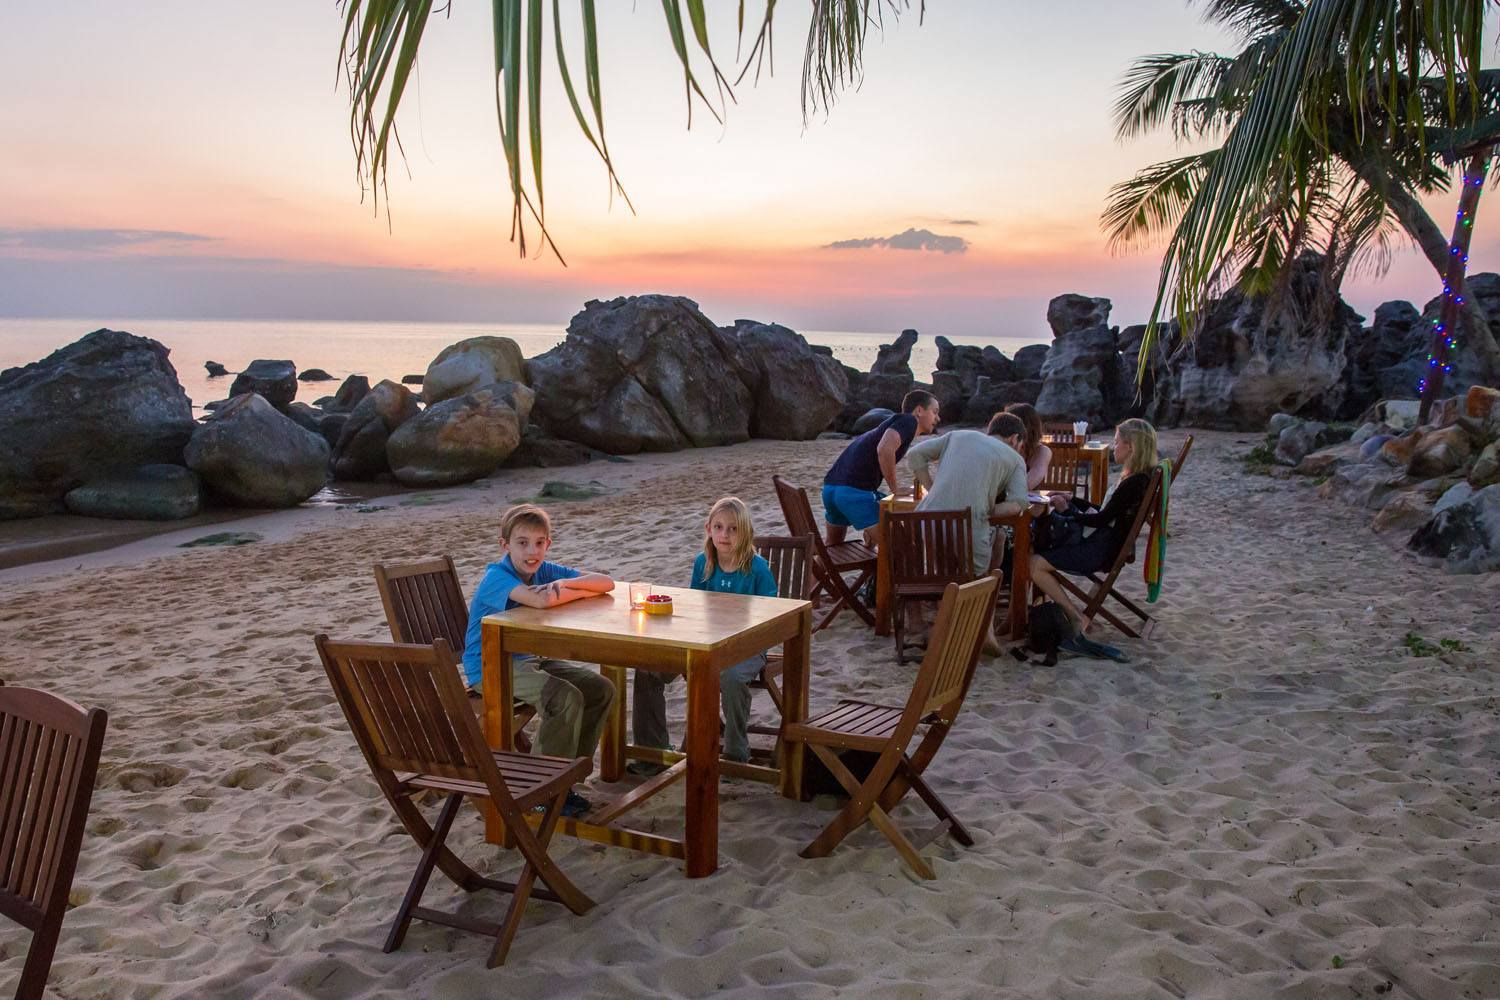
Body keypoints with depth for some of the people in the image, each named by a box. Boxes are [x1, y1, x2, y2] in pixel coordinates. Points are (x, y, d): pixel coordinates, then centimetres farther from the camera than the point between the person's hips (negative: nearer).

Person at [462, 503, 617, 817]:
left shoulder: (544, 571, 2)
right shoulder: (497, 576, -20)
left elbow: (606, 583, -4)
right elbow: (541, 599, -41)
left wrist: (566, 584, -21)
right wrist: (581, 591, -22)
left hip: (528, 659, 8)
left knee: (601, 689, -3)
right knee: (567, 698, -27)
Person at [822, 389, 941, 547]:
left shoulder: (893, 423, 25)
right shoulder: (908, 421, -1)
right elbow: (884, 450, -20)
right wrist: (896, 491, -11)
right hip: (855, 491, -10)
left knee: (833, 544, 29)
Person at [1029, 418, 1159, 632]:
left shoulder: (1134, 483, -22)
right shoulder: (1140, 478, 10)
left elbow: (1101, 520, -19)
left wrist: (1067, 509, -6)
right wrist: (1071, 500, 14)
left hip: (1102, 551, -11)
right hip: (1104, 542, 11)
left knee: (1034, 564, -17)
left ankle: (1078, 619, -10)